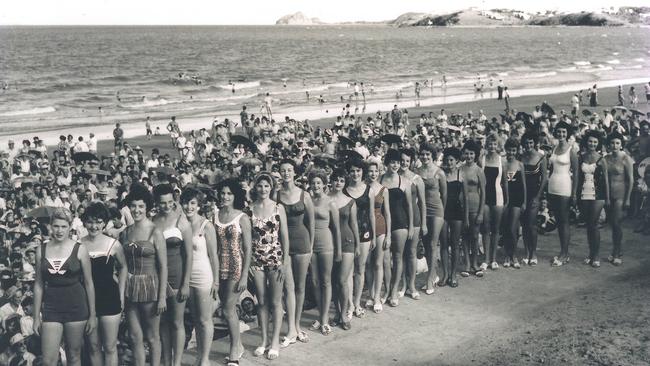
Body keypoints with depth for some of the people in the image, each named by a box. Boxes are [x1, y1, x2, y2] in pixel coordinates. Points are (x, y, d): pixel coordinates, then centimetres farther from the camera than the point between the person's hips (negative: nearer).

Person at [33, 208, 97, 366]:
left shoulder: (79, 249, -4)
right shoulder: (42, 250, 3)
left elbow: (88, 283, 0)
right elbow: (39, 285, 7)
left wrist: (92, 314, 0)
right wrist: (36, 316, 6)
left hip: (76, 308, -1)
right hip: (51, 309, 1)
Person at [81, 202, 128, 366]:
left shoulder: (114, 245, -6)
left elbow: (123, 267, 10)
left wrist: (121, 295, 5)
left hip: (110, 298, -1)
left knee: (110, 347, 5)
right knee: (93, 346, 12)